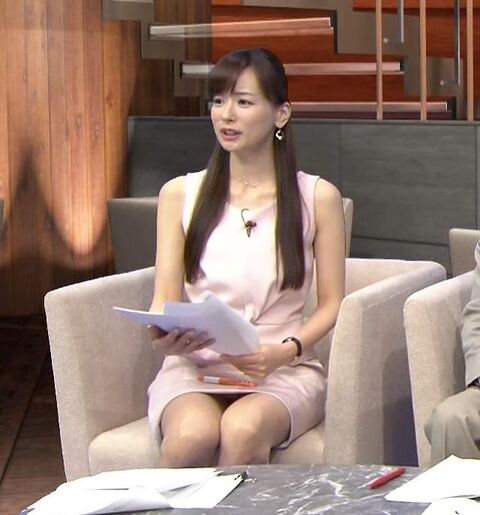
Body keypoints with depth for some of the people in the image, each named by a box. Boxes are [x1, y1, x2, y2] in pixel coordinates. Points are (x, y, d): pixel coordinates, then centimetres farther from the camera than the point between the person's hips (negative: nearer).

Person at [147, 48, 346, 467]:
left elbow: (332, 303, 6)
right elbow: (165, 299, 7)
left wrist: (286, 351, -13)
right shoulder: (181, 194, 12)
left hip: (284, 371, -1)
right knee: (193, 435, -34)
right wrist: (163, 336, -17)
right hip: (192, 368, 1)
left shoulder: (317, 197, 8)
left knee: (243, 430, -36)